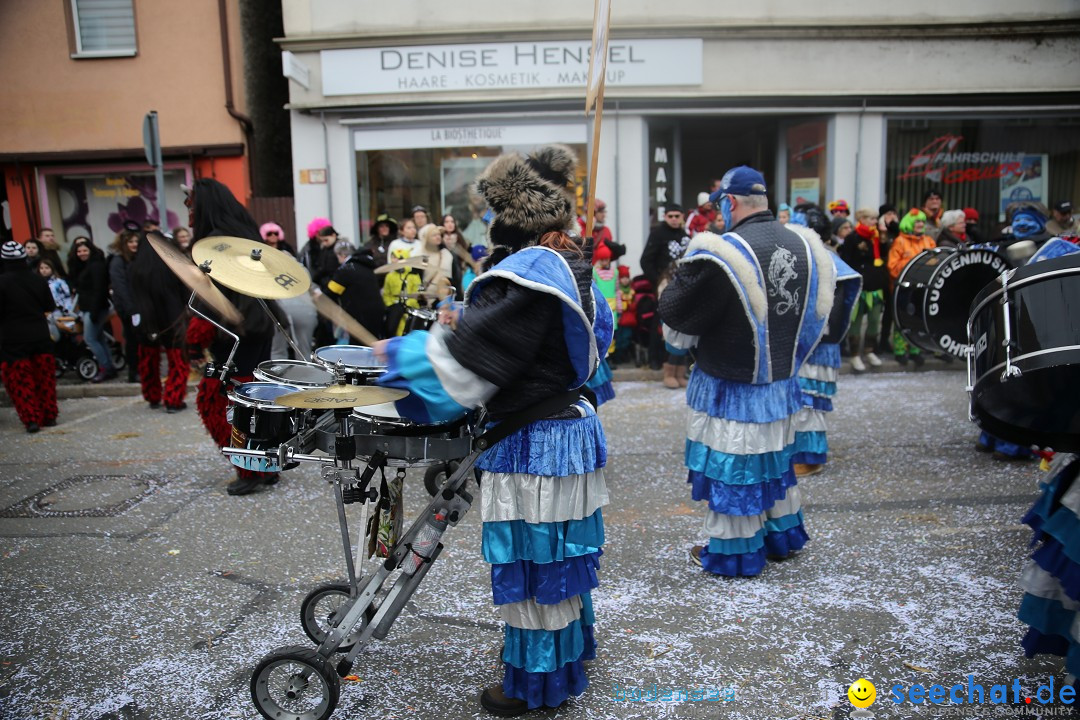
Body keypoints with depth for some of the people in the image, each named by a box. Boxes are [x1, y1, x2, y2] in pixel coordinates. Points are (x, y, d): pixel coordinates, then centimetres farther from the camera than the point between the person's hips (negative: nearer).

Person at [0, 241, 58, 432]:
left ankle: (31, 418, 0)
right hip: (40, 336, 4)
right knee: (44, 377, 13)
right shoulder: (38, 279, -1)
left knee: (19, 380, 5)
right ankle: (49, 415, 17)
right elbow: (50, 307, 8)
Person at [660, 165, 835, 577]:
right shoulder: (804, 247, -1)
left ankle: (731, 552, 21)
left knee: (730, 465, 7)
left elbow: (675, 315, -15)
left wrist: (680, 276, 3)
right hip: (781, 380, 7)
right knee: (773, 457, 23)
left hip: (730, 387, -7)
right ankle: (783, 536, 39)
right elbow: (813, 314, 12)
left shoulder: (719, 253, -23)